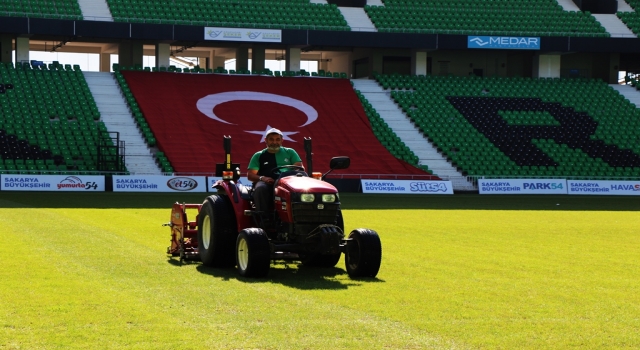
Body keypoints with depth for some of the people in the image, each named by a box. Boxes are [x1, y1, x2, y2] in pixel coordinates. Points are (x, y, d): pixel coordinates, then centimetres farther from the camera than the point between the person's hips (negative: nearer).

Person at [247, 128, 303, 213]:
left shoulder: (289, 152, 23)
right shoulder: (259, 156, 20)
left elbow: (300, 167, 15)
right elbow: (250, 175, 12)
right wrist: (262, 178, -11)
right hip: (266, 183, 0)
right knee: (260, 189, -38)